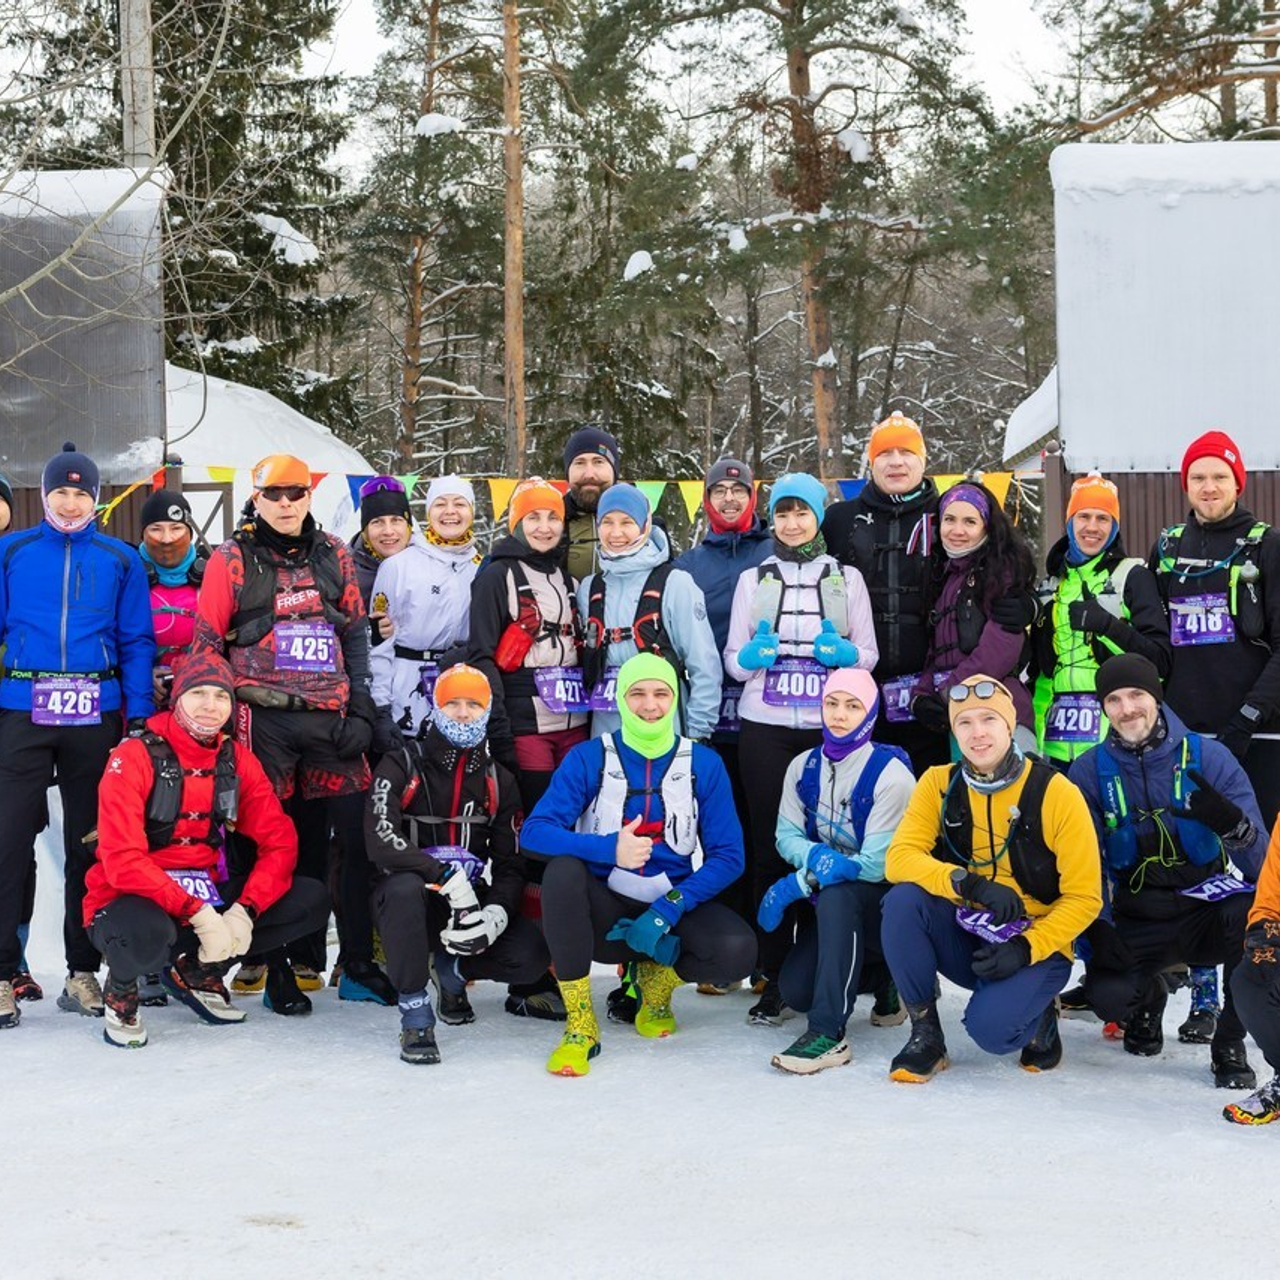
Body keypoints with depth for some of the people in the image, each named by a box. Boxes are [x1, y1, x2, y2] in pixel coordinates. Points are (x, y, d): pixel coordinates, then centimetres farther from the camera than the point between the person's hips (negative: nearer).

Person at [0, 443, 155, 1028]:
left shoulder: (121, 560, 7)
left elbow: (137, 641, 6)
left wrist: (139, 715, -2)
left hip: (96, 715, 1)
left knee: (89, 843, 8)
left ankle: (83, 971, 16)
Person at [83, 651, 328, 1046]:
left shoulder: (237, 760, 2)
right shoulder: (135, 757, -15)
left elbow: (280, 841, -1)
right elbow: (122, 861, -23)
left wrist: (245, 911, -18)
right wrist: (197, 914, -30)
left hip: (208, 897, 6)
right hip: (132, 899, -6)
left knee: (312, 901, -9)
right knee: (147, 935, -41)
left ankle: (197, 971, 9)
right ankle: (121, 990, -1)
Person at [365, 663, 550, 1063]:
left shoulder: (499, 781, 7)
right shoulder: (400, 767, -6)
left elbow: (511, 864, 4)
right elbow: (380, 843, -21)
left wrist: (496, 913, -18)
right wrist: (447, 877, -30)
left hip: (470, 899, 4)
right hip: (411, 896, -4)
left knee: (532, 955, -22)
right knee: (405, 889, -41)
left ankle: (452, 969, 12)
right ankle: (415, 1015, -25)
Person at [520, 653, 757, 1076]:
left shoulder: (703, 764, 0)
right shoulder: (589, 759, -3)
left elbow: (727, 856, -3)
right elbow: (534, 831, -14)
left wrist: (668, 909, -18)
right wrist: (609, 849, -30)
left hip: (672, 911, 1)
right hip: (605, 914, -1)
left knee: (737, 951, -29)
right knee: (562, 871, -33)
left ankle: (658, 979, 8)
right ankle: (579, 1025, -20)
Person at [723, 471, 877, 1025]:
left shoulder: (847, 579, 10)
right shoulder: (753, 579, 11)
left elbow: (868, 654, 8)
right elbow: (733, 659, 9)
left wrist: (841, 651, -13)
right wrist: (754, 654, -13)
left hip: (828, 728, -1)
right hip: (764, 729, 1)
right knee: (770, 845, -1)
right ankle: (775, 976, 4)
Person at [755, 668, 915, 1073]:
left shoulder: (891, 774, -17)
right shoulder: (804, 766, 2)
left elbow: (876, 865, -20)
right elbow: (787, 834, 1)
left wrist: (795, 885, -22)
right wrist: (815, 856, -24)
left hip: (885, 900, -6)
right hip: (830, 906, 6)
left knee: (835, 896, -38)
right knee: (794, 990, -16)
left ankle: (828, 1033, -37)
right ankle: (879, 975, 16)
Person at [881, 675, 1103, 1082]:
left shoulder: (1057, 793, -12)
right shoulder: (938, 784, -3)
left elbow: (1084, 899, -9)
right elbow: (899, 858, -14)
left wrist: (1025, 949, -22)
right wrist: (969, 884, -31)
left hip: (1035, 946, -3)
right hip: (963, 936, 3)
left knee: (990, 1028, -30)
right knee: (903, 900, -26)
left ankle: (1039, 1021, 7)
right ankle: (925, 1033, -11)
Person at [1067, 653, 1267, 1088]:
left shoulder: (1208, 757, -9)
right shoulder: (1090, 771, -4)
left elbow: (1260, 863, -14)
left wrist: (1230, 821, -37)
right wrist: (1095, 936, -14)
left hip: (1205, 909, -1)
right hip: (1135, 923, 1)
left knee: (1251, 913, -34)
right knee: (1107, 996, -26)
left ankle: (1230, 1044, -11)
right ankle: (1148, 999, 16)